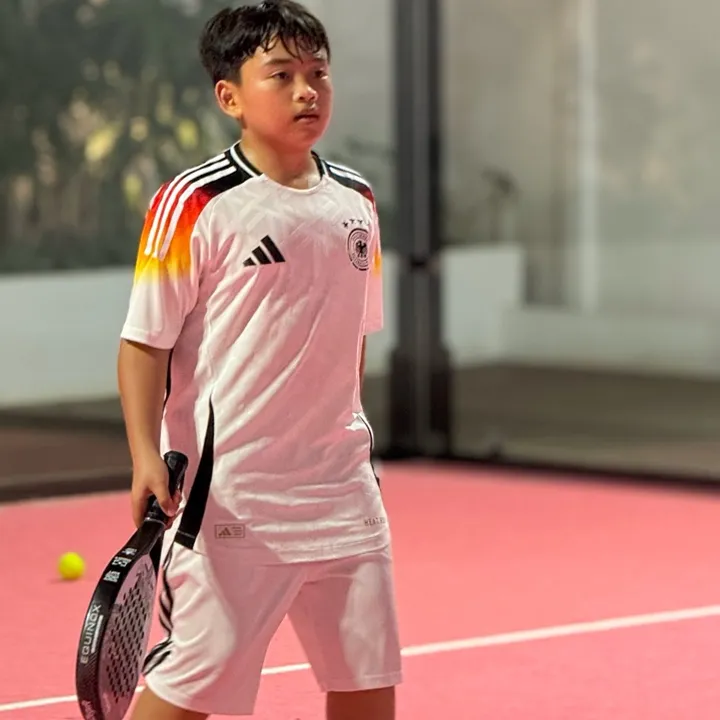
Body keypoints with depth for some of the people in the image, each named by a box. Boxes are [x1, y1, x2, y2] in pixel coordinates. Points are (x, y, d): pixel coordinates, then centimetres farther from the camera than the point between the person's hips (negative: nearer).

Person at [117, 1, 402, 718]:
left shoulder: (355, 200, 9)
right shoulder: (195, 204, -10)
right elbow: (144, 341, -9)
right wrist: (147, 456, -19)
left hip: (340, 487, 6)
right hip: (229, 490, -6)